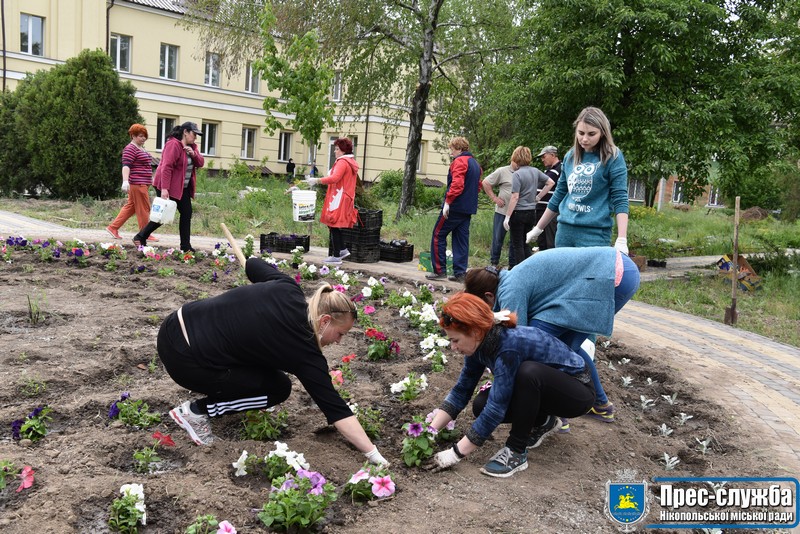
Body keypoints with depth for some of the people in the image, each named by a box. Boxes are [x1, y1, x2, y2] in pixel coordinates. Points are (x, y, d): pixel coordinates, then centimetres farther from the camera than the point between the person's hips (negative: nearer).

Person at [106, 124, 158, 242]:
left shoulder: (142, 149, 20)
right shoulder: (130, 149, -10)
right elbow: (126, 166, -21)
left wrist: (151, 178, 35)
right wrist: (125, 181, -33)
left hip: (143, 184, 10)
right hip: (137, 183, -10)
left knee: (130, 206, 12)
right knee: (143, 209, -5)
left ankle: (113, 228, 17)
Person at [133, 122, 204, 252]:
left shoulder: (192, 146, 11)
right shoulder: (173, 145, -17)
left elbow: (200, 163, 9)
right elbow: (166, 167, -24)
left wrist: (194, 154, -13)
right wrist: (164, 188, -30)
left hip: (183, 187, 8)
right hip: (168, 187, -8)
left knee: (187, 214, 2)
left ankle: (186, 246, 6)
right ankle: (140, 237, 13)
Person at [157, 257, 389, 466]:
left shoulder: (287, 288, 2)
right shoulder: (304, 352, -13)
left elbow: (253, 264, 21)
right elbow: (335, 409, -13)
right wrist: (374, 454, -11)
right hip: (185, 360, -8)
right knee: (278, 389, 5)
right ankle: (197, 410, 2)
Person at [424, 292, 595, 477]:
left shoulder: (509, 346, -33)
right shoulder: (480, 342, -10)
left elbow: (495, 410, -32)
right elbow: (461, 390, -2)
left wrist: (456, 453, -27)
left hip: (578, 390, -8)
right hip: (542, 388, 8)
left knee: (529, 371, -36)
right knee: (481, 404, -12)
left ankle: (516, 452, -19)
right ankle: (542, 421, 13)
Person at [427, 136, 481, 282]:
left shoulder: (459, 162, -11)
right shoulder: (475, 163, 18)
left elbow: (457, 184, -22)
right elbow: (478, 184, 24)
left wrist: (447, 202, -21)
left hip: (455, 206, -9)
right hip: (468, 209, 9)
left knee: (438, 235, 1)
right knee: (461, 239, 9)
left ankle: (439, 270, 1)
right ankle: (460, 273, 8)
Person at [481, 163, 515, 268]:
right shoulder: (502, 171, -4)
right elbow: (485, 183, -3)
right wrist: (494, 198, -7)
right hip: (502, 211, -4)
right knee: (498, 238, 2)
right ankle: (494, 263, 14)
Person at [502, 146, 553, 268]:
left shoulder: (517, 174, -14)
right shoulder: (535, 171, 4)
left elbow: (515, 197, -18)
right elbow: (550, 183, 12)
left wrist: (507, 217, -16)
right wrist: (538, 197, 13)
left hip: (518, 213, -6)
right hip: (531, 212, 6)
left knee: (517, 245, 4)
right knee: (525, 243, 18)